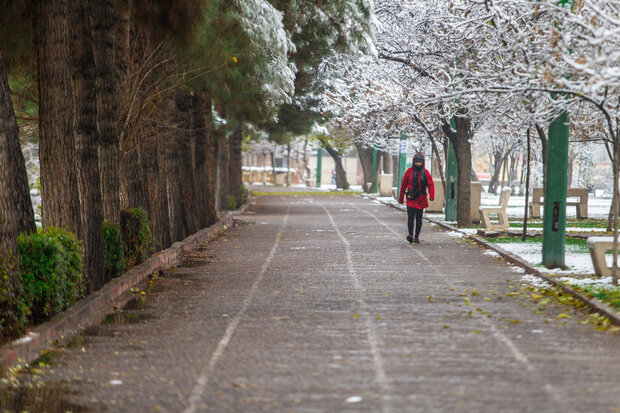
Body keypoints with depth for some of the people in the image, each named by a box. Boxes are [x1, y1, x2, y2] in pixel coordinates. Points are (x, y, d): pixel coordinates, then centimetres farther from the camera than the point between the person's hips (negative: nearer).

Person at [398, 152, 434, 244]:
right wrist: (401, 198, 8)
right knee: (410, 217, -14)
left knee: (419, 219, 6)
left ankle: (416, 237, 13)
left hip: (421, 198, 2)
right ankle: (410, 235, -18)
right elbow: (403, 185, 6)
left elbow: (430, 185, -1)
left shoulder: (425, 172, 4)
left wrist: (432, 195, -19)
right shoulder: (409, 171, 0)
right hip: (411, 198, -2)